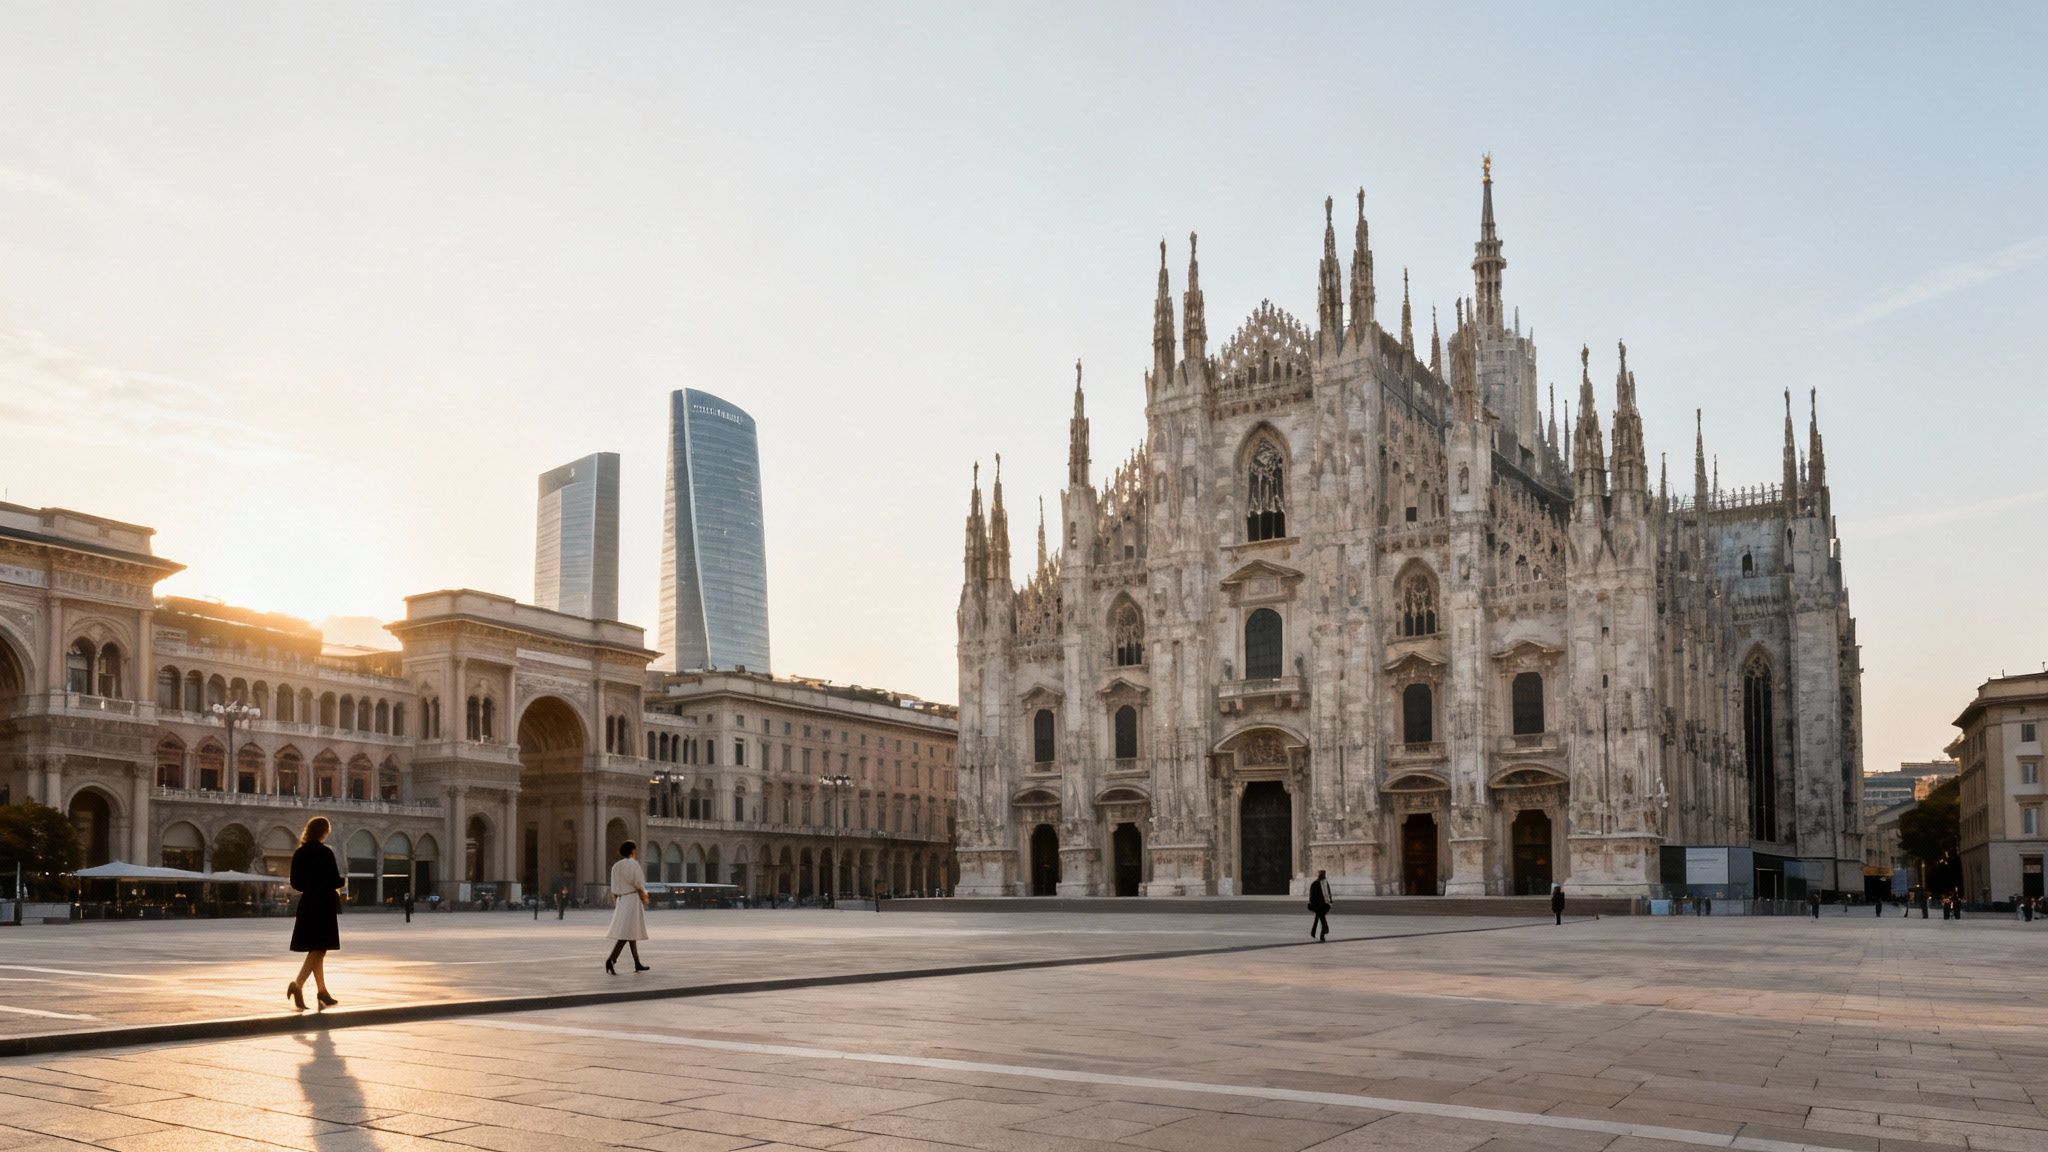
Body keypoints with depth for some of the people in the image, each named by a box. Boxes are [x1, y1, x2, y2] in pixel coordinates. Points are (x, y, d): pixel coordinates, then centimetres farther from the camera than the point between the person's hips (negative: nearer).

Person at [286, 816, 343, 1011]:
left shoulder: (299, 853, 7)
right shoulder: (325, 853, -13)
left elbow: (295, 883, 10)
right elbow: (335, 881, -14)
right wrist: (341, 883, 8)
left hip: (306, 905, 7)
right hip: (324, 905, -7)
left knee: (315, 950, 13)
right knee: (319, 949, -4)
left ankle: (323, 993, 19)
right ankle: (298, 984, -23)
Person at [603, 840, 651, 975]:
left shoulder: (616, 866, 9)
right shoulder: (633, 864, -12)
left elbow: (614, 889, 9)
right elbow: (639, 885, -12)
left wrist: (617, 902, 15)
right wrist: (645, 898, 3)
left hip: (621, 900, 8)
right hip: (633, 899, -8)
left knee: (632, 933, 13)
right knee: (627, 932, -11)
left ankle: (637, 964, 17)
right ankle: (611, 959, -24)